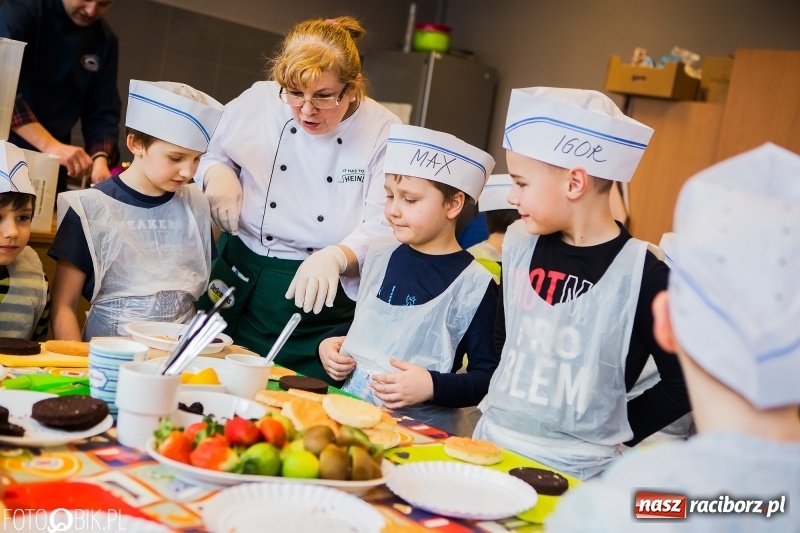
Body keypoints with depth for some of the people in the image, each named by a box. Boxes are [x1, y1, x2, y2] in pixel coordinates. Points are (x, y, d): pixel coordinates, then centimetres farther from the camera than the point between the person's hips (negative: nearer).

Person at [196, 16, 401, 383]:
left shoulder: (384, 132, -11)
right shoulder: (256, 102, -2)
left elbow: (383, 228, -15)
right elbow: (210, 156, 14)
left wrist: (334, 258, -35)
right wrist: (217, 174, -10)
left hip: (327, 303, -2)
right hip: (242, 289, 3)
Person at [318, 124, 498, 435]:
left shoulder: (473, 285, -10)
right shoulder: (379, 257, 8)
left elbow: (488, 376, -9)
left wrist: (432, 387, -21)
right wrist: (332, 345, 6)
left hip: (422, 430, -4)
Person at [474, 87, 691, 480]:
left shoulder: (644, 273, -16)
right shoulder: (519, 244, -1)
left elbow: (682, 385, -7)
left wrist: (615, 432, -4)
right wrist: (502, 398, 5)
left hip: (575, 470, -4)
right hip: (491, 441, 5)